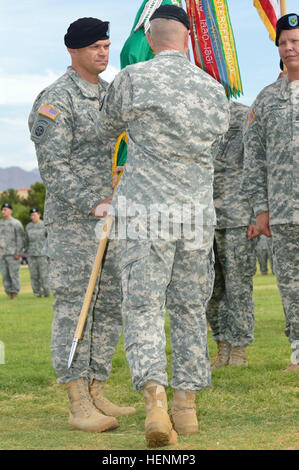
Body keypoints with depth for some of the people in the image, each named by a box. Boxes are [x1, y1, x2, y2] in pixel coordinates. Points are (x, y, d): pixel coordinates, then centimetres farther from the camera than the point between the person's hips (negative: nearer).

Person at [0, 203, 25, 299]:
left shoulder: (16, 223, -3)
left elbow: (20, 239, -7)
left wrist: (18, 253, -15)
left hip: (13, 254, -5)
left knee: (14, 273, -6)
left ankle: (15, 292, 1)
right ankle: (9, 292, 9)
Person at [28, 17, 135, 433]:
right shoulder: (56, 100, -9)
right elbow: (53, 166, -15)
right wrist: (93, 203, -21)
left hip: (112, 217, 8)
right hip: (72, 220, -8)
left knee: (109, 307, 8)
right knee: (74, 306, -8)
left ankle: (95, 394, 16)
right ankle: (78, 403, -6)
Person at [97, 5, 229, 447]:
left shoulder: (132, 79, -4)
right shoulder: (214, 88, 5)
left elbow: (106, 130, 12)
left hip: (146, 209, -3)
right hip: (197, 211, 3)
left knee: (143, 307, -2)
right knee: (190, 308, 13)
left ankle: (155, 400, -20)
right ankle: (186, 405, 17)